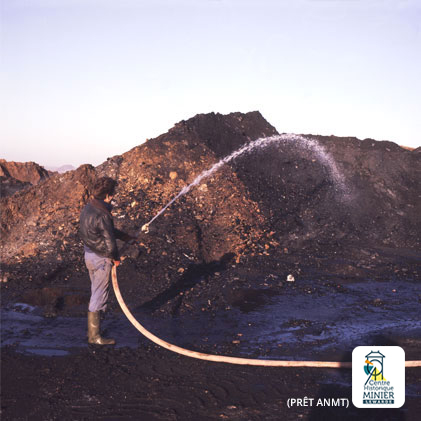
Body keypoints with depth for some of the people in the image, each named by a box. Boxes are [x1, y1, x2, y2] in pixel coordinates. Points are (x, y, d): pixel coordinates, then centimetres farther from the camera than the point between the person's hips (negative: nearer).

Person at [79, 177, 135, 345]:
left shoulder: (88, 208, 4)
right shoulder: (102, 215, -26)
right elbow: (109, 242, -22)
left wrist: (126, 237, 19)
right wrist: (116, 257, -3)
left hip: (89, 254, 10)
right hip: (101, 259, -10)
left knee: (95, 293, 22)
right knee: (99, 296, 2)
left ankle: (92, 330, 34)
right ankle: (94, 336, 13)